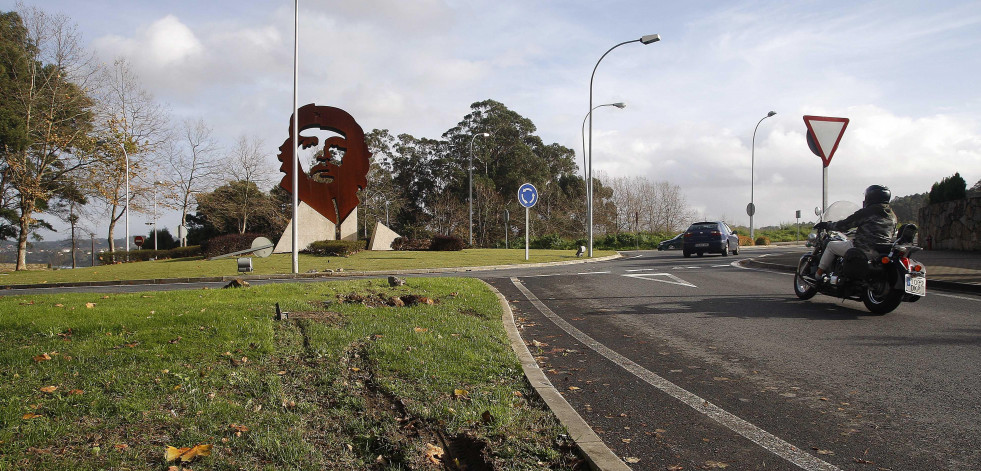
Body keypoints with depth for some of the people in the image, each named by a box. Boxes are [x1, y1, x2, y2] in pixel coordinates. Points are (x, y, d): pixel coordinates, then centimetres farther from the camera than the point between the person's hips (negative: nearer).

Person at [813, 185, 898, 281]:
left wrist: (827, 225, 9)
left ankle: (818, 274, 8)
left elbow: (845, 224, -5)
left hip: (864, 250, -8)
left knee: (831, 245, 9)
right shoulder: (893, 216, 13)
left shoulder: (868, 212, -8)